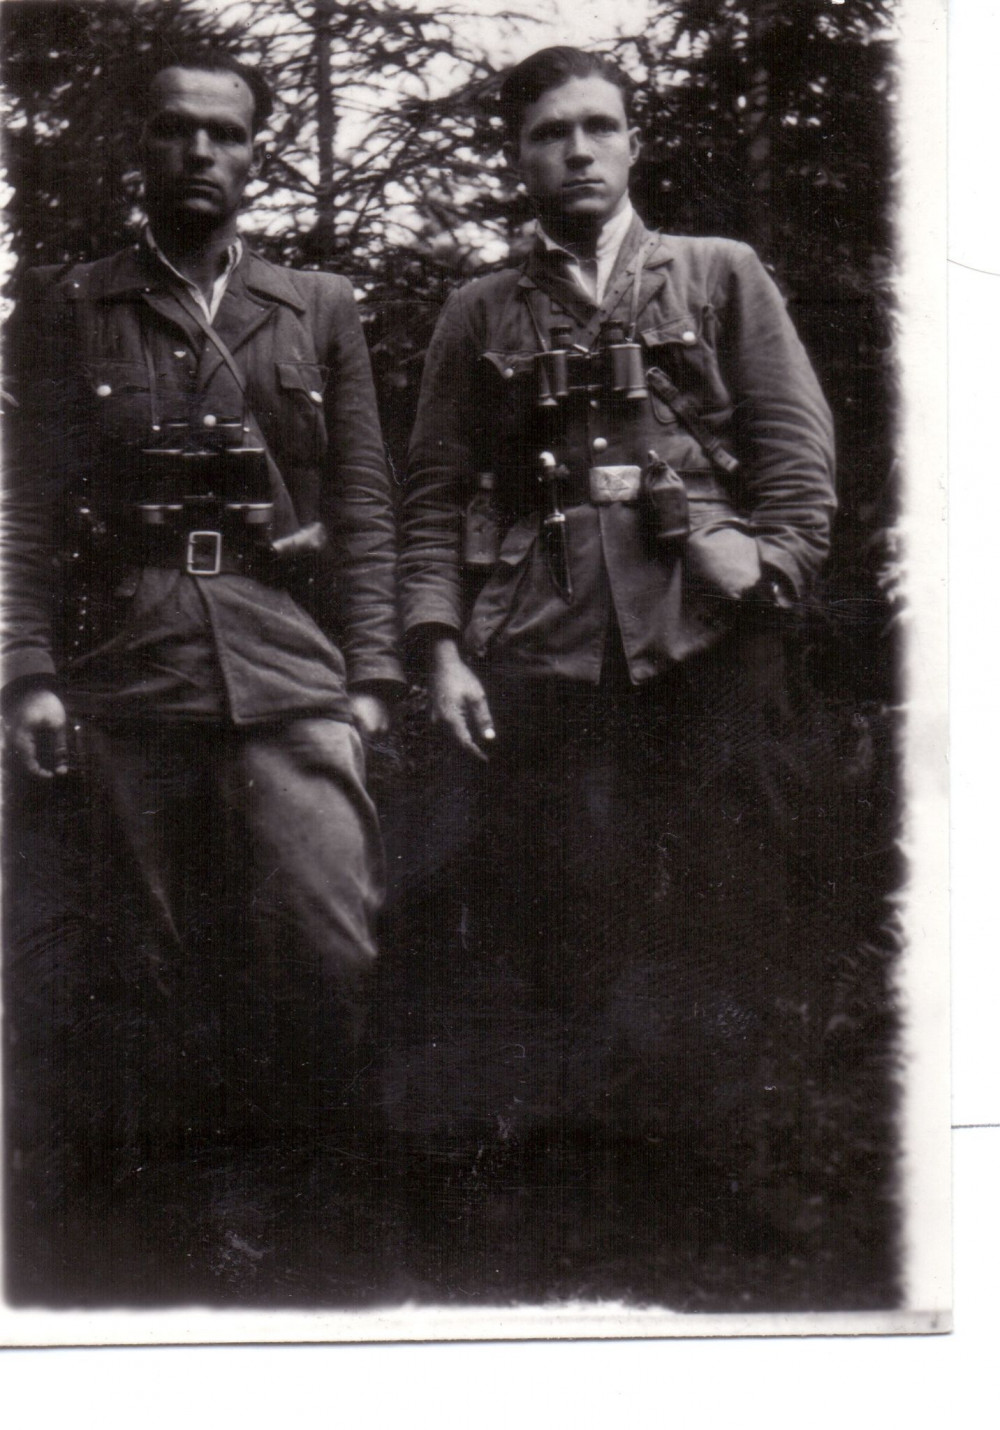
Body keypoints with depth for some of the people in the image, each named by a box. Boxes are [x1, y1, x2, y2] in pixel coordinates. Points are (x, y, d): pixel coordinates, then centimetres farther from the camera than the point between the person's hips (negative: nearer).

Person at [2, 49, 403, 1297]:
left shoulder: (320, 312, 15)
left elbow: (364, 508, 12)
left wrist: (370, 677, 3)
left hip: (289, 674, 1)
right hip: (117, 678, 0)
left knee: (330, 952, -8)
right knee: (138, 964, 3)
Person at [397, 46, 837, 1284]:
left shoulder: (721, 277, 14)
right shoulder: (480, 316, 16)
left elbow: (799, 449, 8)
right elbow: (434, 495, 10)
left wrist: (772, 573, -7)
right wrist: (441, 650, -1)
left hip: (707, 639, 0)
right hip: (539, 656, 1)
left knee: (723, 929, 1)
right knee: (546, 929, 0)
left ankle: (713, 1184, 13)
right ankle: (554, 1189, 11)